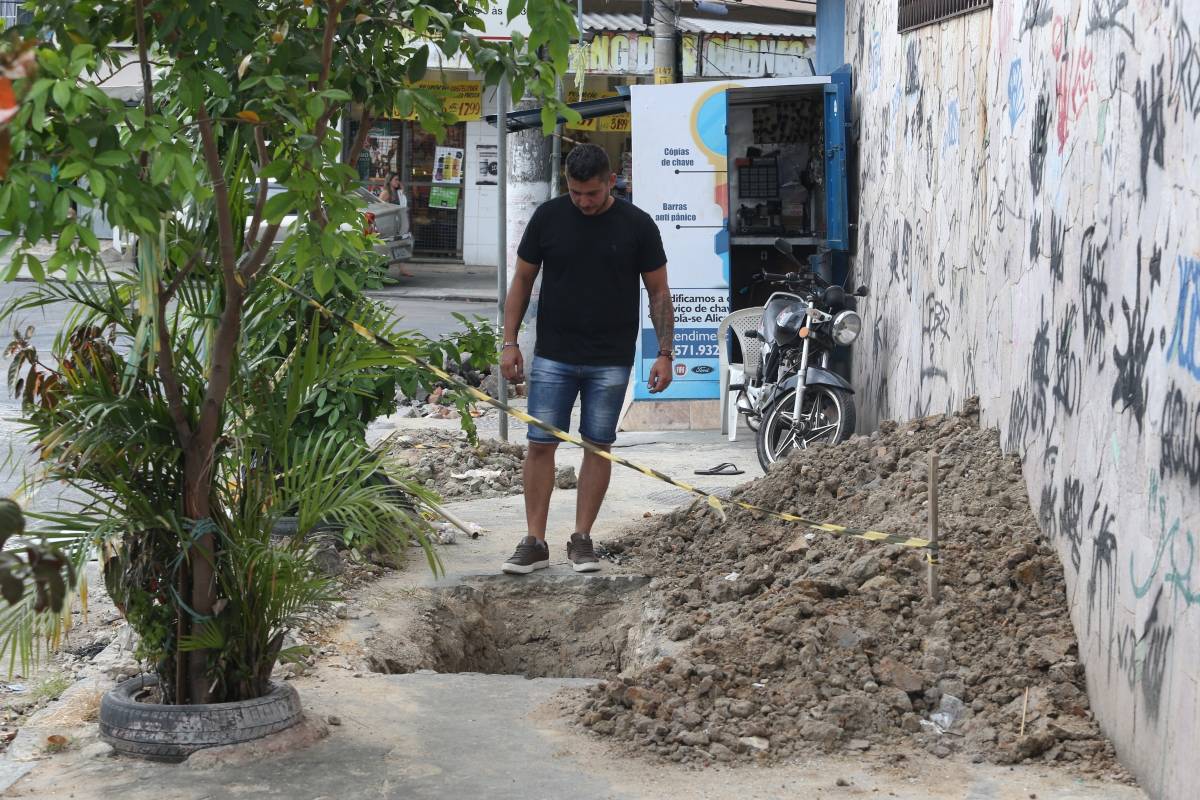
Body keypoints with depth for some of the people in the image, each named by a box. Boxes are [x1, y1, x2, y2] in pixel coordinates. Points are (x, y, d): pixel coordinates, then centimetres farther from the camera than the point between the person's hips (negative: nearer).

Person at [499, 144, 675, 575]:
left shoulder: (637, 225, -4)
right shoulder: (548, 217, -1)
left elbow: (658, 292, 2)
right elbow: (522, 280, 6)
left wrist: (665, 352, -5)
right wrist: (509, 342, 0)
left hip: (610, 361, 0)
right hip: (552, 356, 1)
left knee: (598, 446, 4)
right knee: (540, 444, -3)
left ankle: (581, 539, 13)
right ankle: (535, 542, 3)